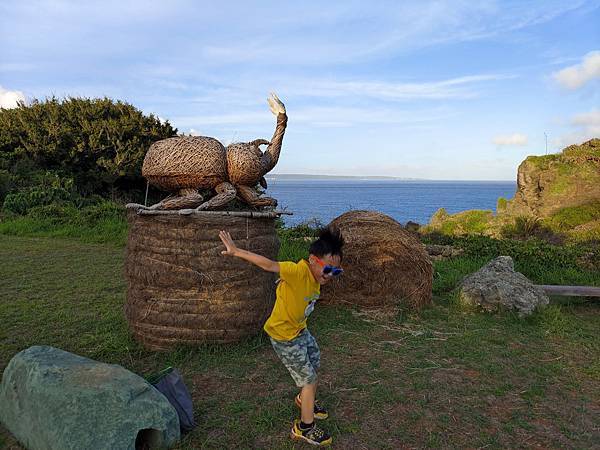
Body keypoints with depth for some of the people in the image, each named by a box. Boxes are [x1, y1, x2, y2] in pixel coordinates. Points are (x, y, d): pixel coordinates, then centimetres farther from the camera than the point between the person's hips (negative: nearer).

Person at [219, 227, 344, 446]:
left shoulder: (315, 276, -9)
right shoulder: (298, 271, -35)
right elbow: (269, 264, -41)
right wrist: (236, 251, -42)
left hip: (300, 329, 9)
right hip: (284, 336, -8)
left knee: (314, 364, 26)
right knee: (309, 379, 4)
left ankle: (306, 400, 54)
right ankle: (305, 428, 25)